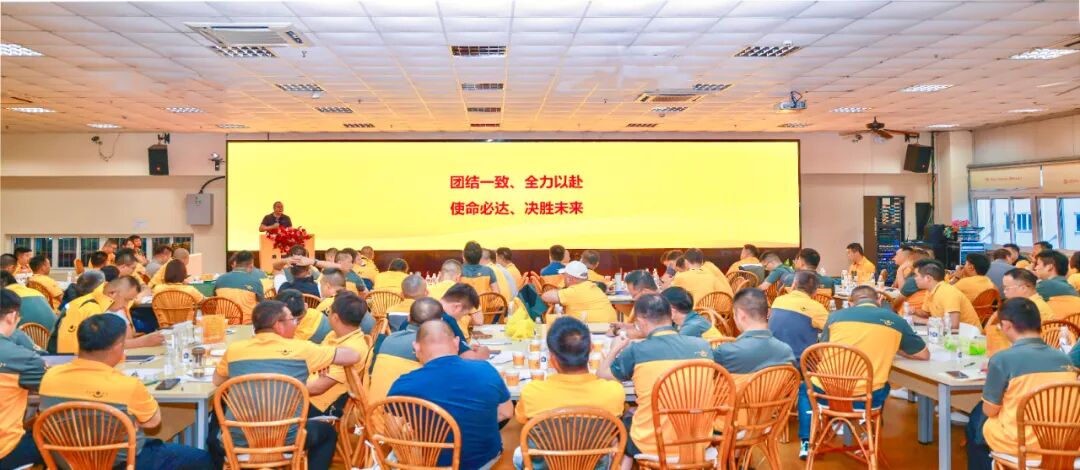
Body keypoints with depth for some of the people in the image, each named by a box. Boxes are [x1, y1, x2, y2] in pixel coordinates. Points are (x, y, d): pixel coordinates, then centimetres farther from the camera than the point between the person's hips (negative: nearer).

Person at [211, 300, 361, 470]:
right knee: (327, 432, 27)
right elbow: (353, 356, 1)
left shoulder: (234, 349, 2)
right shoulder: (301, 349, -5)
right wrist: (323, 349, 21)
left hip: (237, 440, 3)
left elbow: (217, 381, 22)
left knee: (214, 432, 36)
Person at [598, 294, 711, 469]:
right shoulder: (702, 346, -6)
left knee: (620, 426, 28)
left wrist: (615, 348, 21)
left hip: (653, 444, -4)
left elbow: (601, 375, 2)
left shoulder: (636, 351, -16)